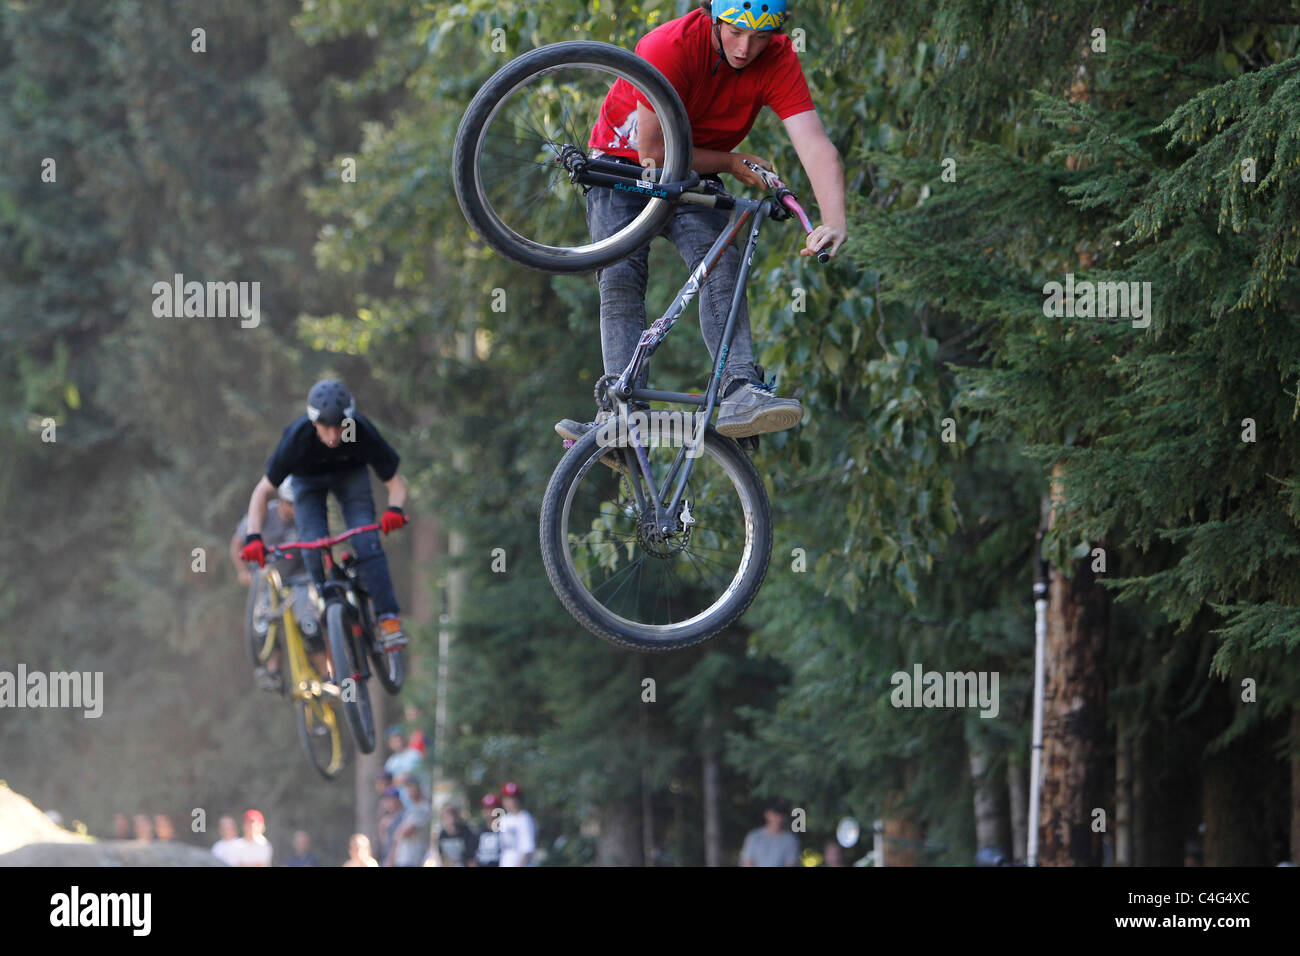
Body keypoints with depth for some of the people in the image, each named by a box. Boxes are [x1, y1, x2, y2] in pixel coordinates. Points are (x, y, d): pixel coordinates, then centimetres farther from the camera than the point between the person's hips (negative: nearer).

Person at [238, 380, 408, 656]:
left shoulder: (363, 433, -34)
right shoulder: (297, 438, -35)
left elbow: (395, 482, -23)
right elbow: (262, 490, -26)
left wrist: (395, 509, -45)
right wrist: (253, 537, -38)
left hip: (350, 475, 0)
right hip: (309, 479, 0)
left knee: (366, 541, -22)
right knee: (314, 550, -19)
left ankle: (389, 619, -21)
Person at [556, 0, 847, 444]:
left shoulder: (778, 60, -22)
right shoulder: (669, 48, -32)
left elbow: (815, 144, -32)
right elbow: (653, 150, -25)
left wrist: (834, 222, -48)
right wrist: (732, 163, -17)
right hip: (624, 160, -2)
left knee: (721, 261, -24)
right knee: (621, 277, -21)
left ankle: (740, 391, -40)